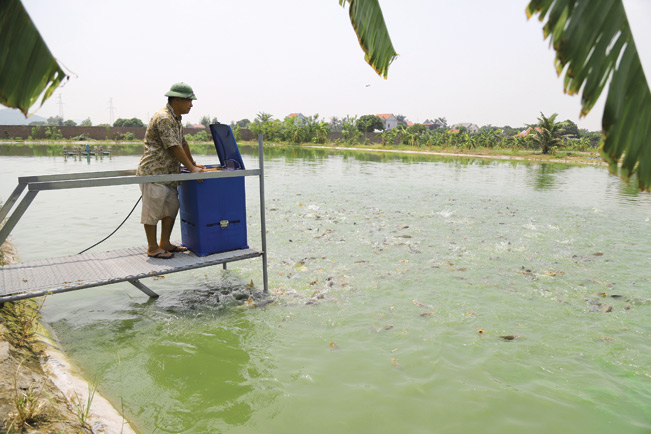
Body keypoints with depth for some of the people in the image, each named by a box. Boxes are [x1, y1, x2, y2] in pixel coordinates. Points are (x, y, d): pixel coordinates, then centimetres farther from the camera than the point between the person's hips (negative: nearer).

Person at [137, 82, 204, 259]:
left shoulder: (176, 119, 16)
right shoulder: (163, 118, -17)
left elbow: (183, 143, 23)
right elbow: (175, 147, -21)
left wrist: (193, 164, 25)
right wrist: (191, 169, -19)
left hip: (168, 174, 10)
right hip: (153, 172, -10)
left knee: (171, 207, 12)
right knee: (153, 211, -2)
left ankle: (164, 243, 22)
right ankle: (152, 248, 8)